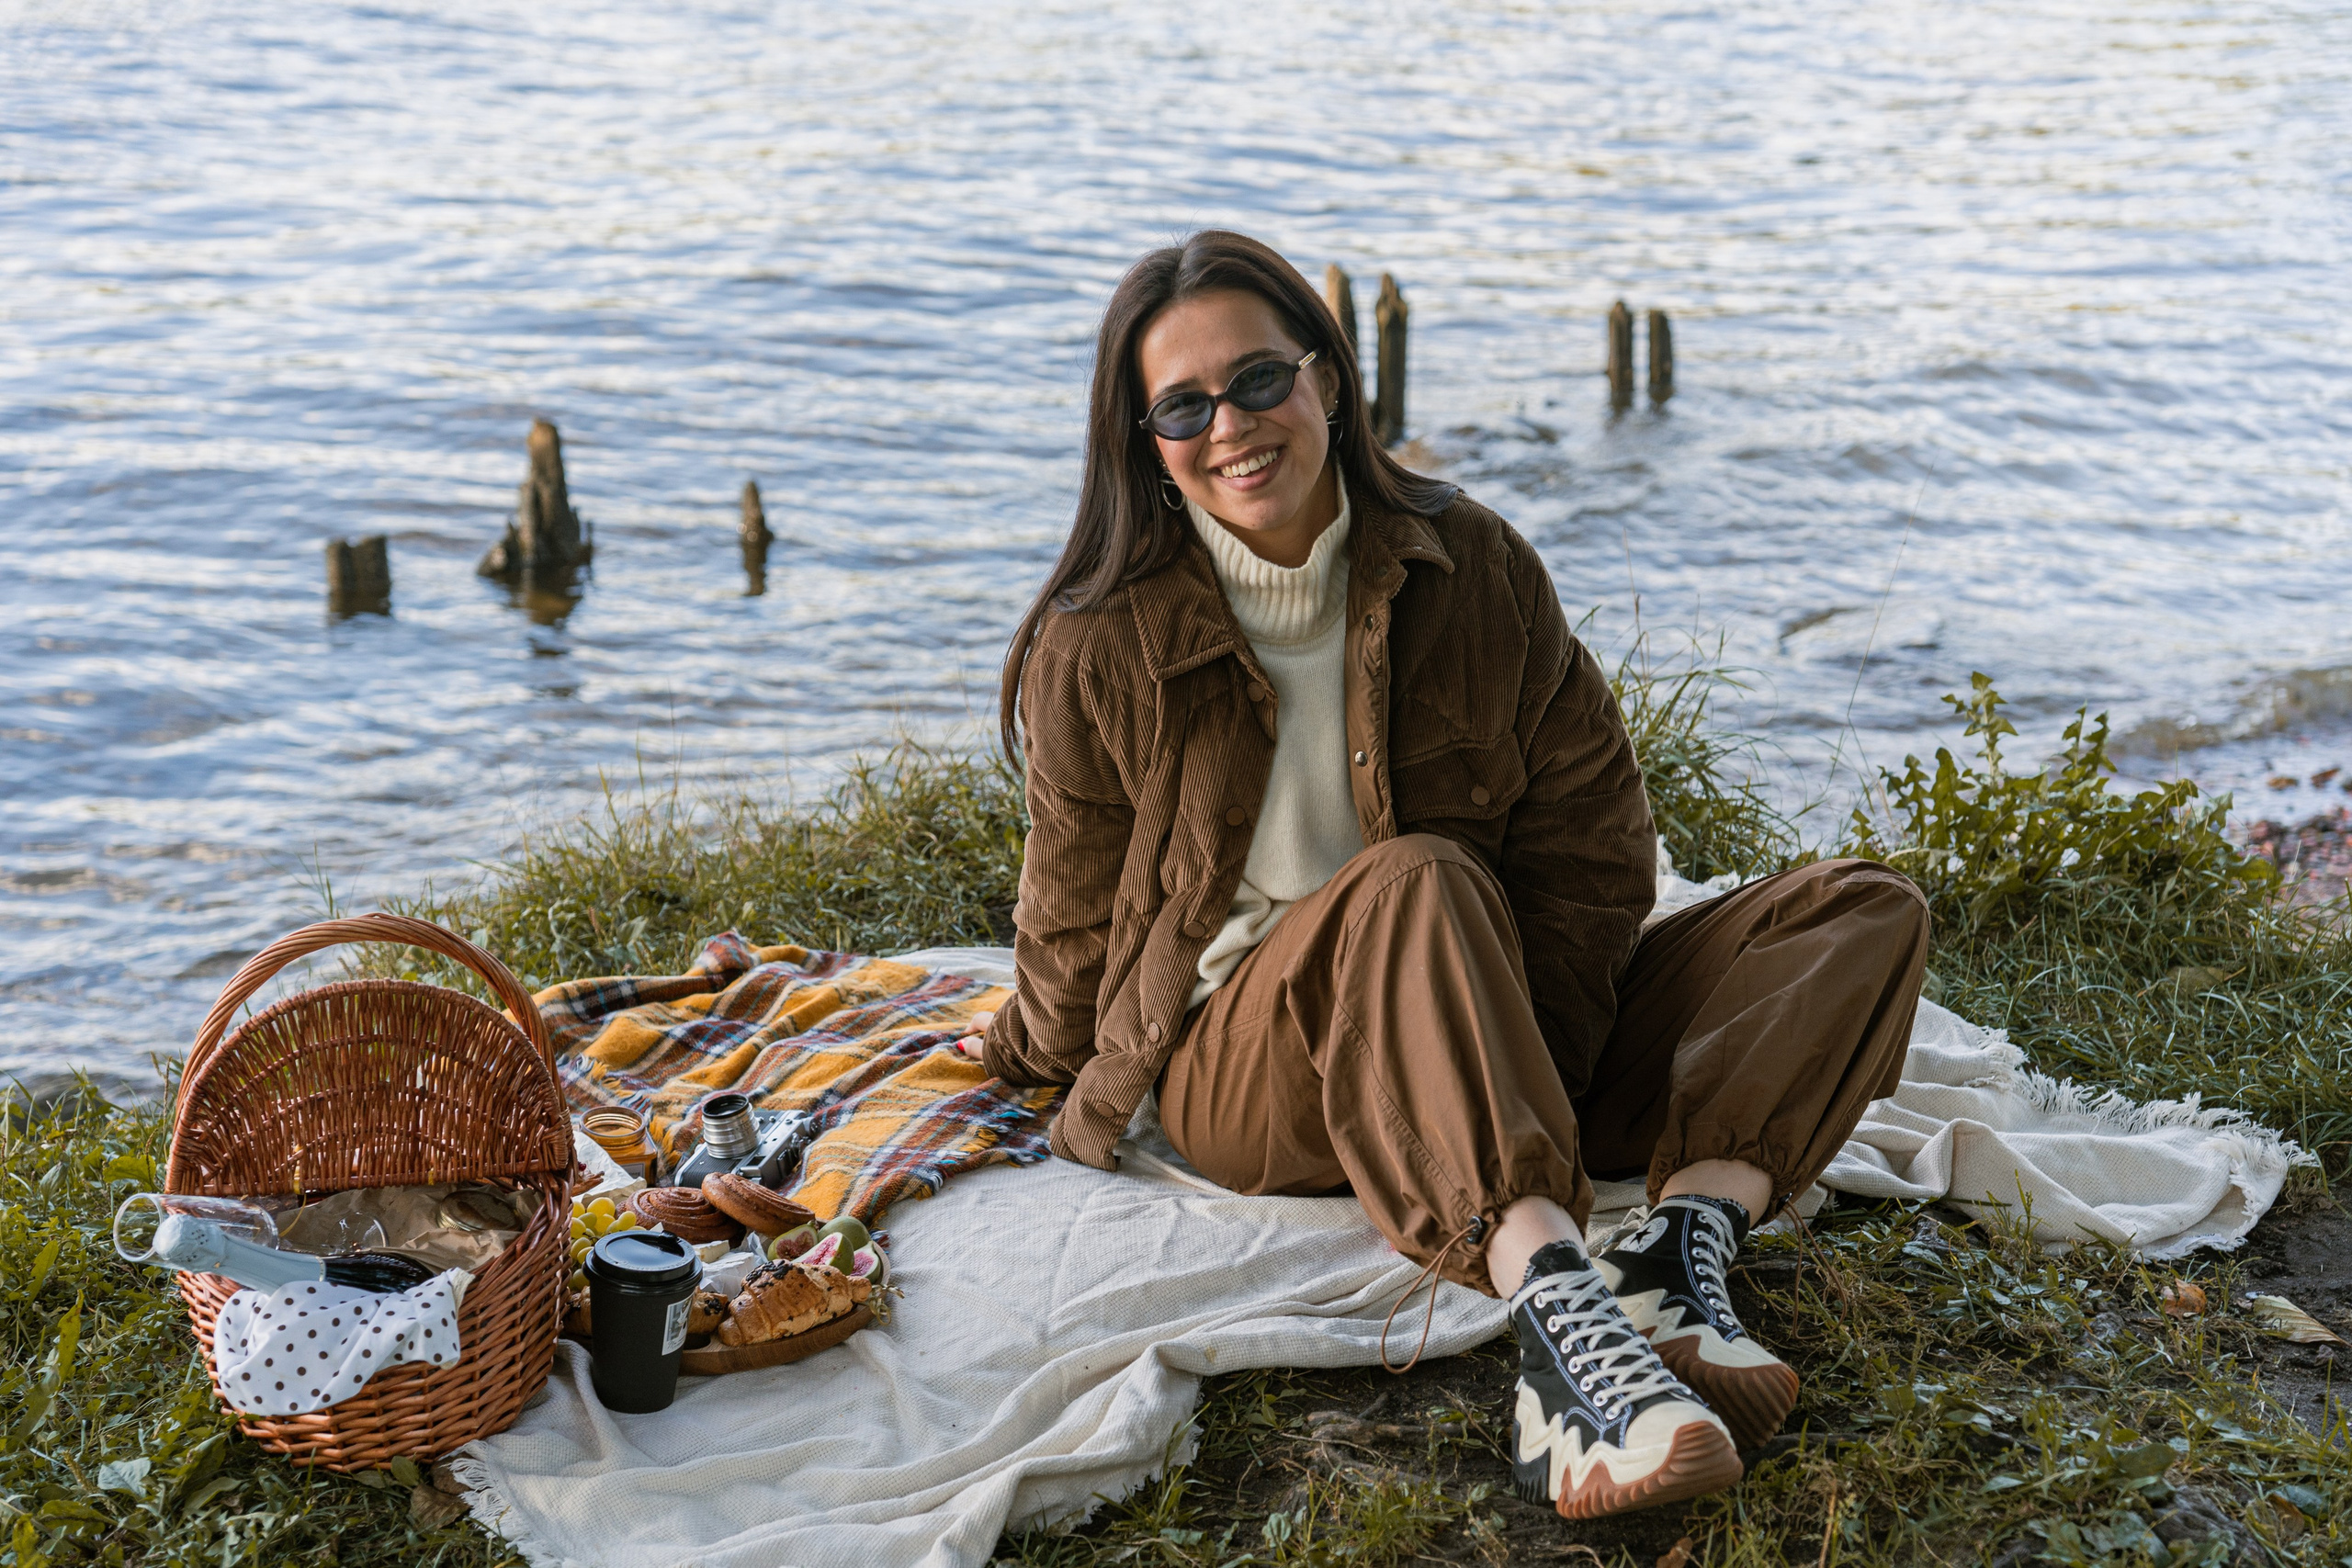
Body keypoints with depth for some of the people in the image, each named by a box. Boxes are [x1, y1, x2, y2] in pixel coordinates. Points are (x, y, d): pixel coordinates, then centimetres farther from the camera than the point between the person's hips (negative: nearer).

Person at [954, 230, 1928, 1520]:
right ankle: (1557, 1308, -54)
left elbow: (1587, 845, -2)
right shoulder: (1102, 648, -6)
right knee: (1413, 878, -38)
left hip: (1490, 1050, 4)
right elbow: (1077, 923, 5)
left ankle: (1682, 1245, -33)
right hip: (1238, 1069, -4)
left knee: (1865, 912, -9)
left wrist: (1530, 1066, -14)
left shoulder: (1475, 571, -1)